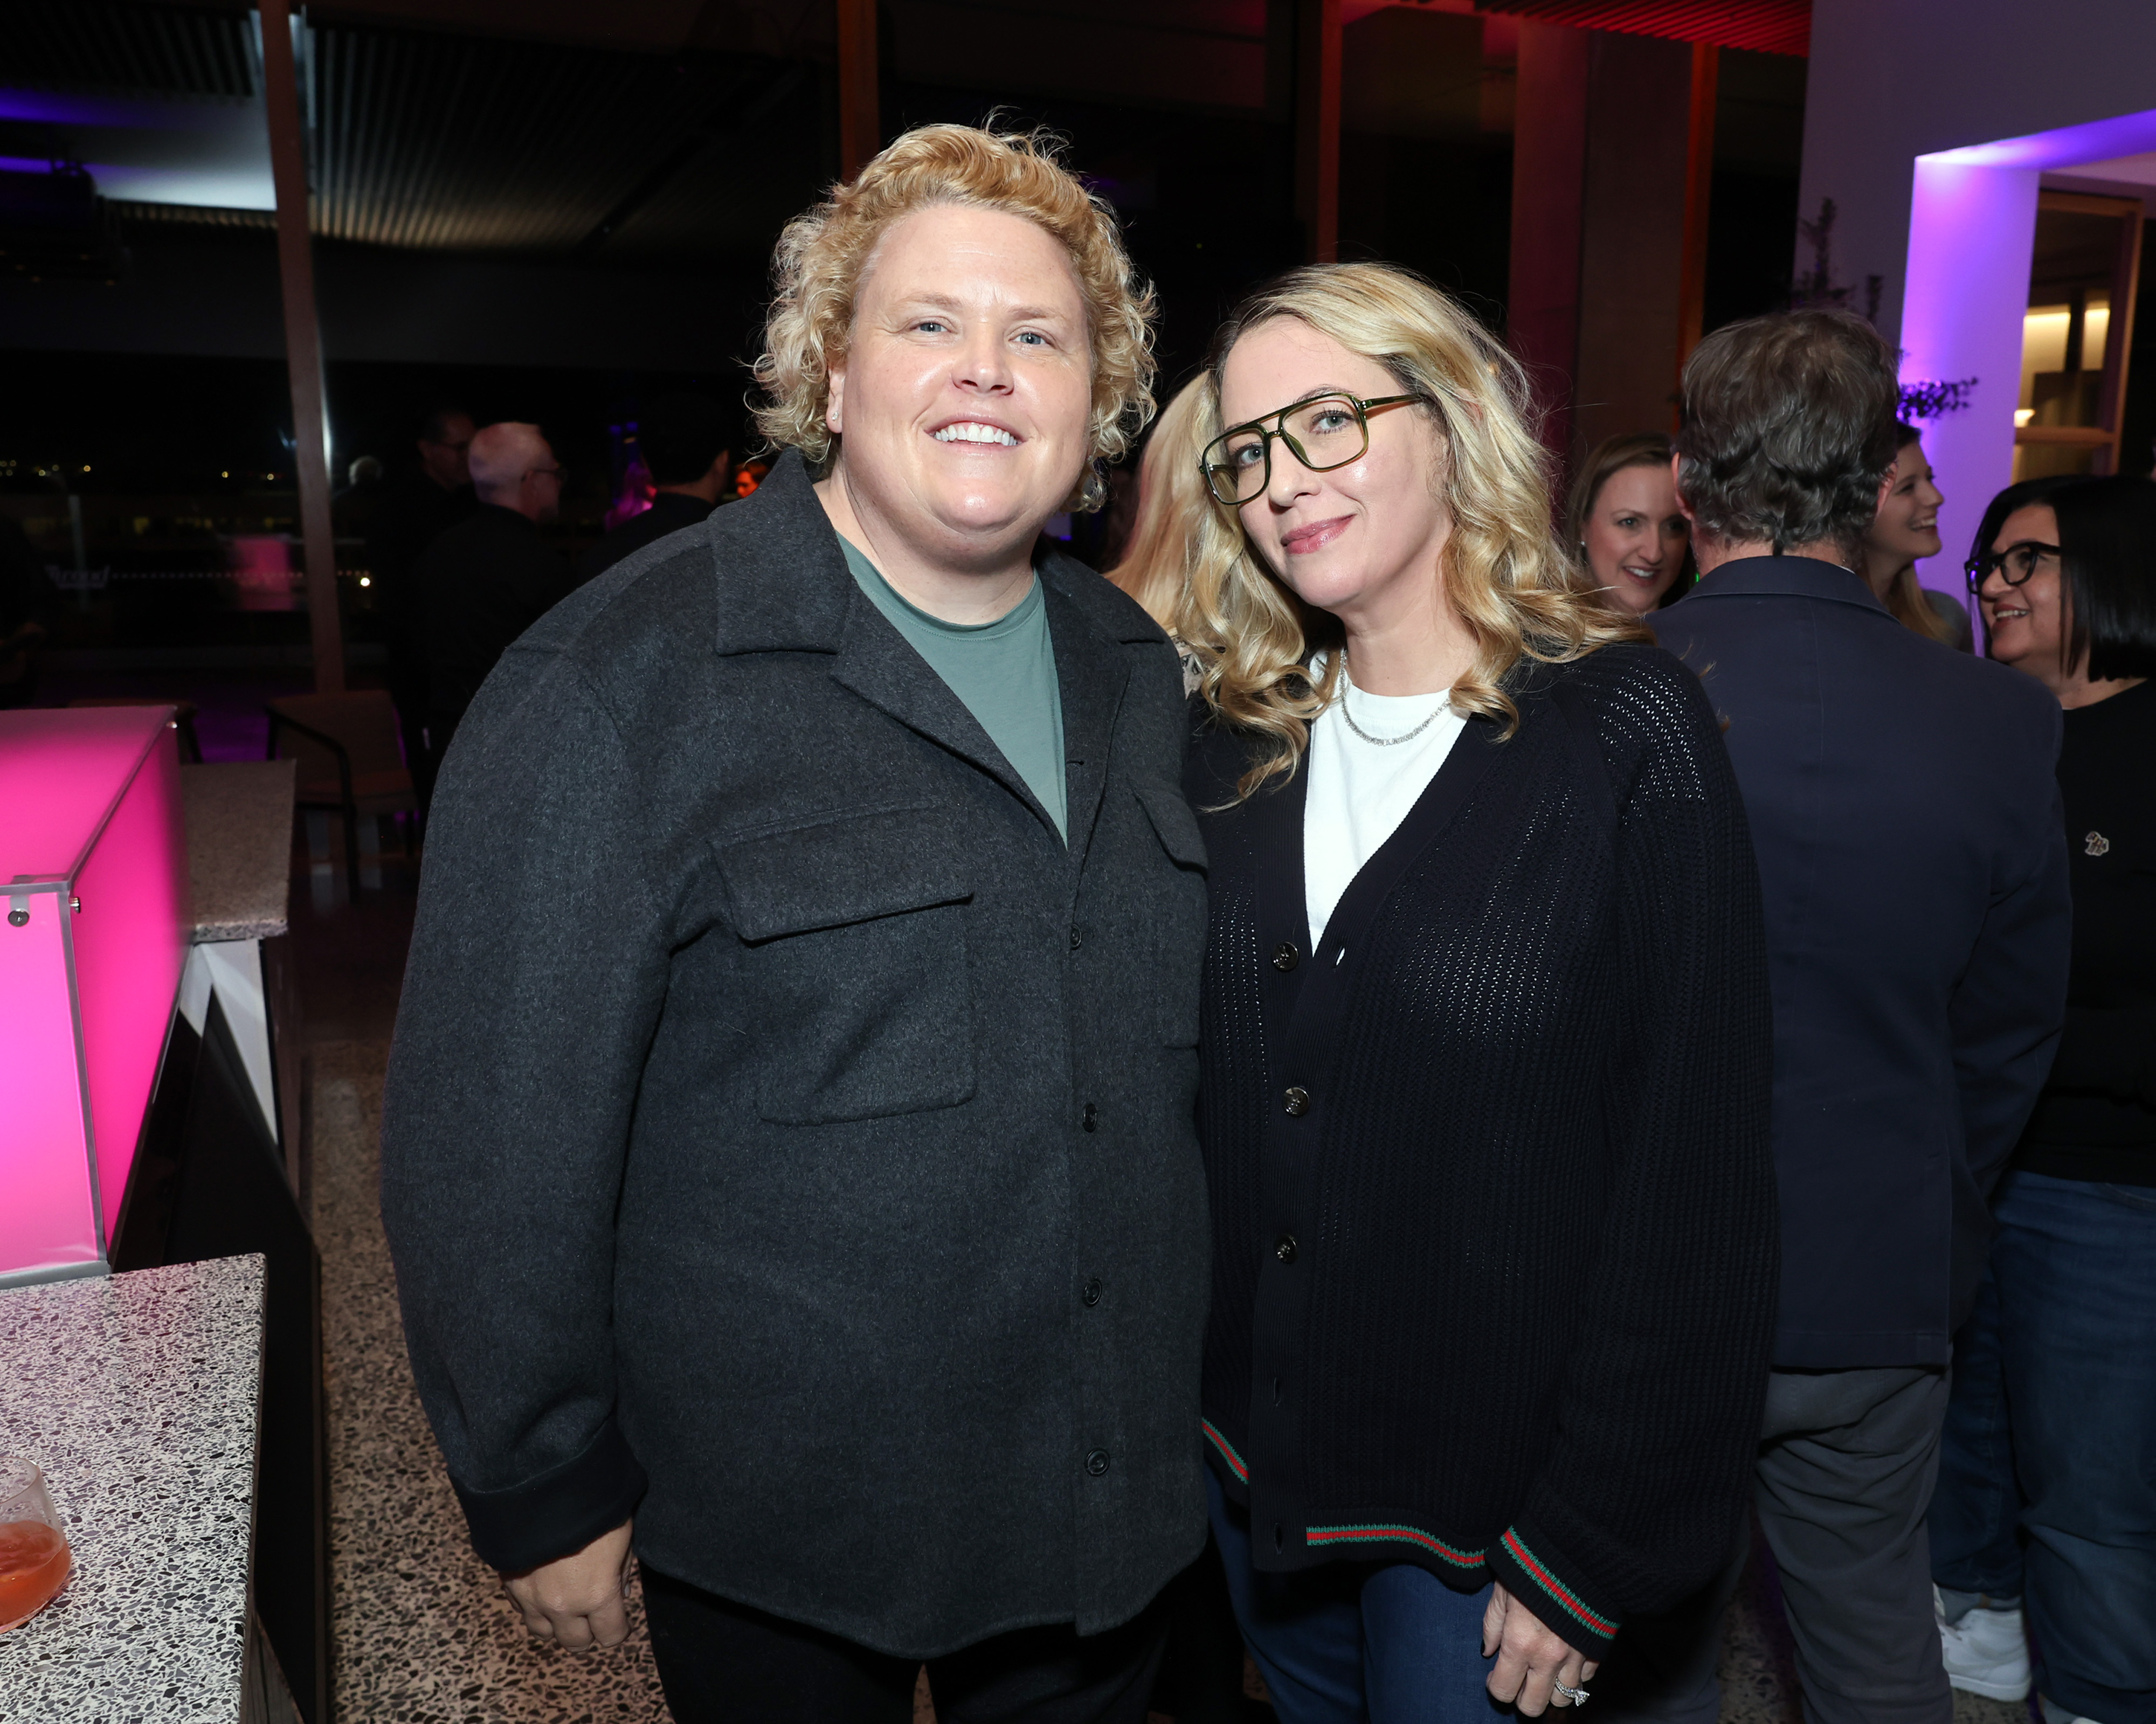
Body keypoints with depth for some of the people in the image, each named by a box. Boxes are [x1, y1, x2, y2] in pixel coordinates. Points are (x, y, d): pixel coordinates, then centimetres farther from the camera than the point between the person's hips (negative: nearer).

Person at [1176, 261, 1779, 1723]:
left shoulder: (1625, 732, -15)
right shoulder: (1239, 749, 0)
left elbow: (1699, 1181, -15)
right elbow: (1197, 1099, 6)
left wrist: (1595, 1545, -13)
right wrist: (1182, 1399, 2)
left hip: (1489, 1499, -4)